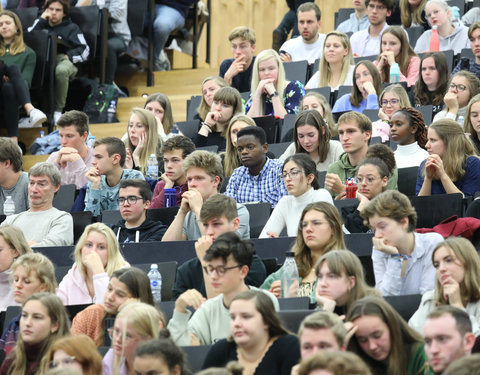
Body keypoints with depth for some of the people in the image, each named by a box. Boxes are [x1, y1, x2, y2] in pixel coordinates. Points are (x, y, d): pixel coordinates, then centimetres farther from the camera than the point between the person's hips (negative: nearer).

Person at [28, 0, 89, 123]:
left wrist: (68, 56, -8)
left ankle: (58, 110, -26)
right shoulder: (41, 25, 29)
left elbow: (84, 50, 10)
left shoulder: (71, 28, 22)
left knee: (61, 70, -42)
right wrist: (41, 20, 11)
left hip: (62, 59, -1)